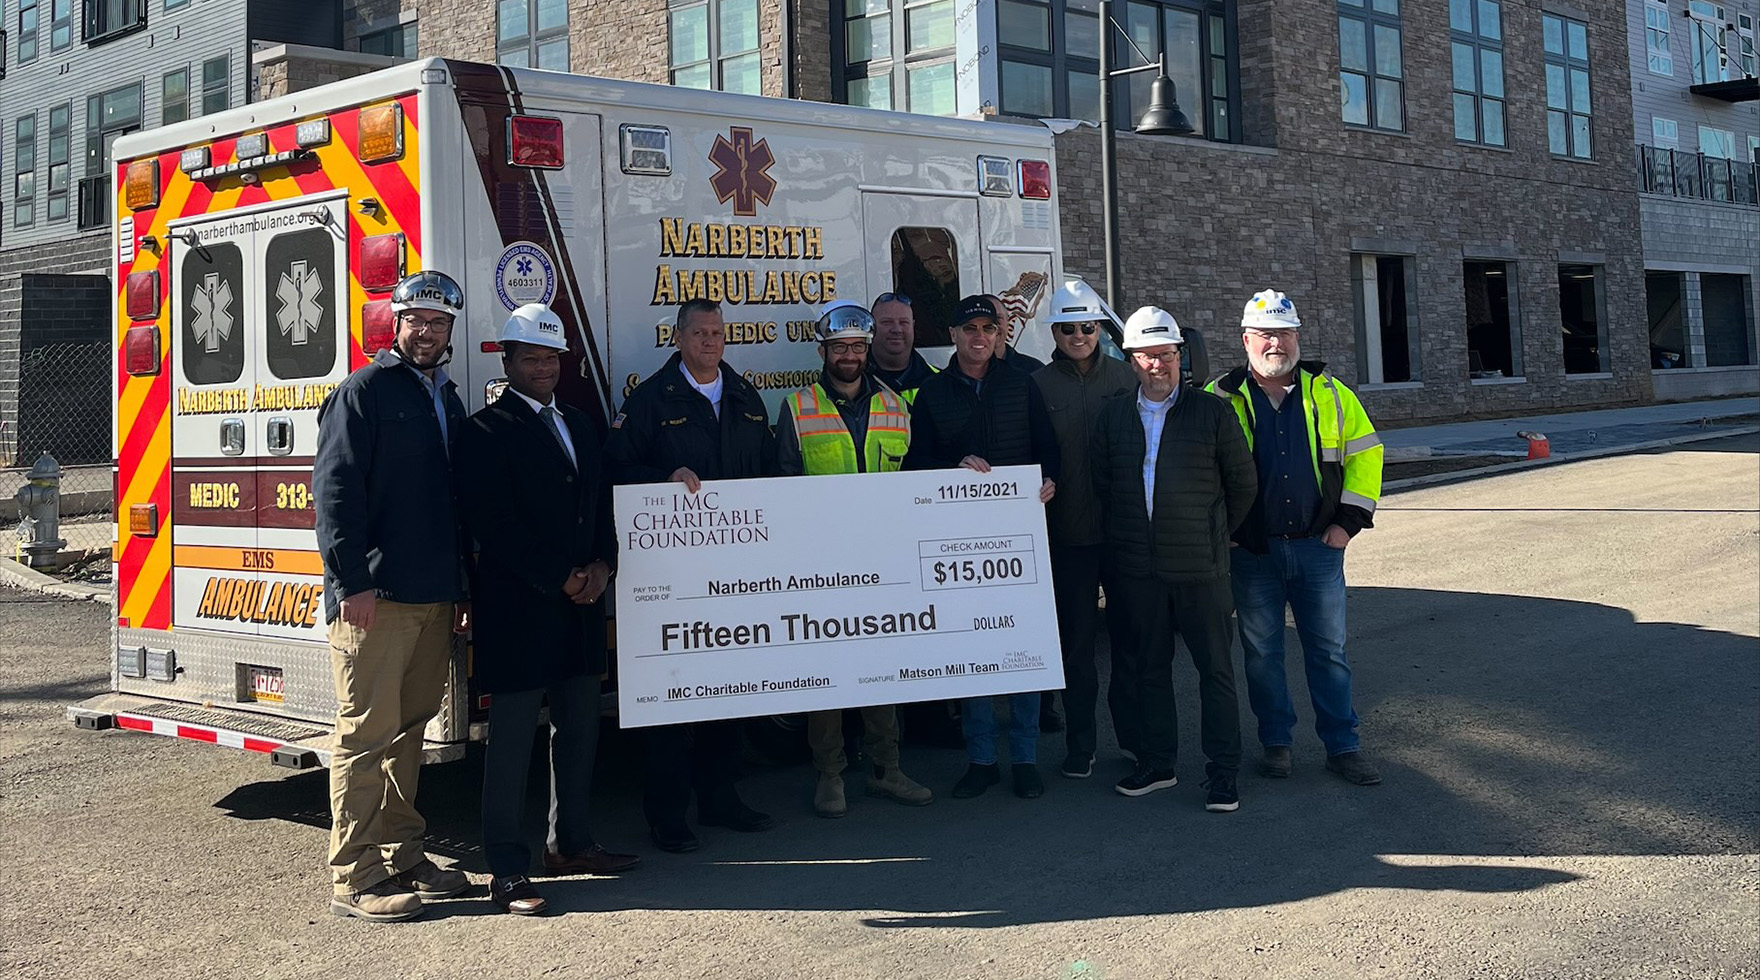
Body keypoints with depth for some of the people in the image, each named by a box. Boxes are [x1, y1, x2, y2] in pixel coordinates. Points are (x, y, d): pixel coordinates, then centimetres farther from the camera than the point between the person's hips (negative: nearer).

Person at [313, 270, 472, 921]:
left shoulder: (447, 401, 20)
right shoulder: (364, 391, -4)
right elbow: (334, 490, -12)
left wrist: (461, 590, 19)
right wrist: (353, 583, -19)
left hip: (433, 599, 8)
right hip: (375, 598, -8)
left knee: (408, 730, 14)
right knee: (367, 733, -5)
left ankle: (401, 856, 23)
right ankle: (353, 879, 0)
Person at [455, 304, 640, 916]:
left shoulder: (577, 424, 18)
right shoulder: (486, 432, -6)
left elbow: (602, 503, 17)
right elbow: (495, 526, -13)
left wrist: (601, 566, -1)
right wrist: (560, 580, -14)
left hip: (581, 606, 7)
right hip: (517, 607, -7)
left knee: (579, 728, 14)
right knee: (512, 739, -3)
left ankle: (569, 843, 27)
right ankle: (507, 871, 2)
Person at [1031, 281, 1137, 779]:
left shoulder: (1124, 375, 5)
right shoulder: (1039, 384, 2)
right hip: (1069, 532, -1)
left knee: (1131, 631, 8)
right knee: (1076, 639, 5)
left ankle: (1133, 732, 22)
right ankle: (1080, 744, 15)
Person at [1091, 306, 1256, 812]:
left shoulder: (1211, 411, -1)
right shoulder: (1113, 415, 7)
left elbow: (1242, 482, 5)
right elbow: (1101, 484, 15)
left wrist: (1214, 535, 7)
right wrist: (1121, 540, 11)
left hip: (1200, 565, -3)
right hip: (1137, 567, 3)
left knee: (1215, 667, 2)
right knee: (1147, 665, 11)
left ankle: (1222, 771, 9)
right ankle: (1156, 761, 23)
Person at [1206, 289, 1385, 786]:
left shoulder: (1329, 393, 4)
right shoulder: (1222, 399, 0)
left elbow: (1366, 452, 9)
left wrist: (1349, 519, 2)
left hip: (1319, 546, 1)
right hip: (1251, 553, -1)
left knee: (1329, 649, 6)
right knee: (1262, 652, 7)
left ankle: (1342, 746, 14)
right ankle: (1275, 743, 20)